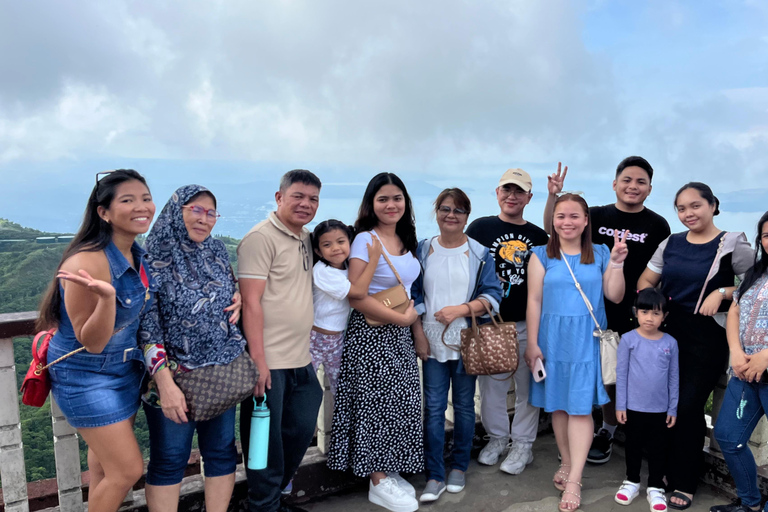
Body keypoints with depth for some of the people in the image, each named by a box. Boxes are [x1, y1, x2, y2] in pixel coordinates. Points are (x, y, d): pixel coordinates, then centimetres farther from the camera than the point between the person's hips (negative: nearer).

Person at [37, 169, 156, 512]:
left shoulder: (140, 255, -4)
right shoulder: (87, 261, -28)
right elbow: (92, 342, -22)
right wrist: (106, 296, -40)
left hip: (126, 369, 7)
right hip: (87, 377, -7)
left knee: (106, 460, 23)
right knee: (129, 470, 0)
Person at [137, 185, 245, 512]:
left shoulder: (217, 252, 5)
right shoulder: (154, 259, -11)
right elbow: (146, 328, -14)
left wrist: (238, 297, -3)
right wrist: (165, 384, -21)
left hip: (223, 373, 5)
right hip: (174, 378, -5)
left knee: (222, 453, 15)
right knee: (169, 461, 9)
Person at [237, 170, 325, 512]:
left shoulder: (307, 239, 13)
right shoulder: (261, 237, -12)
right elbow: (251, 301, -17)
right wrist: (258, 360, -19)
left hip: (302, 361, 8)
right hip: (268, 363, -8)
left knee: (301, 432, 18)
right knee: (268, 442, 5)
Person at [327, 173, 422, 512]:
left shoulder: (406, 241, 9)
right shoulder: (366, 240, -13)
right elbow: (355, 296, -19)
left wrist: (414, 321, 8)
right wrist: (401, 318, -15)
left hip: (400, 334, 7)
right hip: (372, 334, -7)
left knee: (399, 403, 12)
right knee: (376, 404, 1)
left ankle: (389, 472, 29)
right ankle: (378, 483, 17)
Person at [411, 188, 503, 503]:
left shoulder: (479, 253, 1)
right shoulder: (423, 250, 4)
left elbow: (492, 295, -4)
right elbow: (414, 296, 5)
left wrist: (460, 309, -17)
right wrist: (418, 333, -2)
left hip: (467, 341, 0)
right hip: (432, 342, 1)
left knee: (464, 404, 10)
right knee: (433, 407, 1)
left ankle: (459, 468, 28)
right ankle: (435, 476, 11)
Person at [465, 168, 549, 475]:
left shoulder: (538, 236, 8)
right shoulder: (480, 227, 3)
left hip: (527, 323, 1)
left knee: (527, 384, 7)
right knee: (491, 383, 10)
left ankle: (523, 444, 24)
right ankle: (496, 437, 30)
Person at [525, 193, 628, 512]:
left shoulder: (600, 254, 6)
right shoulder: (542, 255, 3)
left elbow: (615, 297, 4)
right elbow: (534, 301, 1)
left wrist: (616, 264, -9)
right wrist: (532, 343, -2)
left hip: (587, 339, 0)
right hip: (553, 338, 1)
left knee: (581, 407, -3)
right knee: (558, 404, 10)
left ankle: (574, 480, 2)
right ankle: (567, 463, 28)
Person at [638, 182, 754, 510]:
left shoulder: (731, 244, -4)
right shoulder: (671, 244, 8)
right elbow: (646, 280, 12)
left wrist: (721, 293, -17)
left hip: (707, 338, -4)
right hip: (667, 332, 4)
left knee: (688, 407, -2)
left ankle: (684, 483, 16)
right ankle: (667, 472, 28)